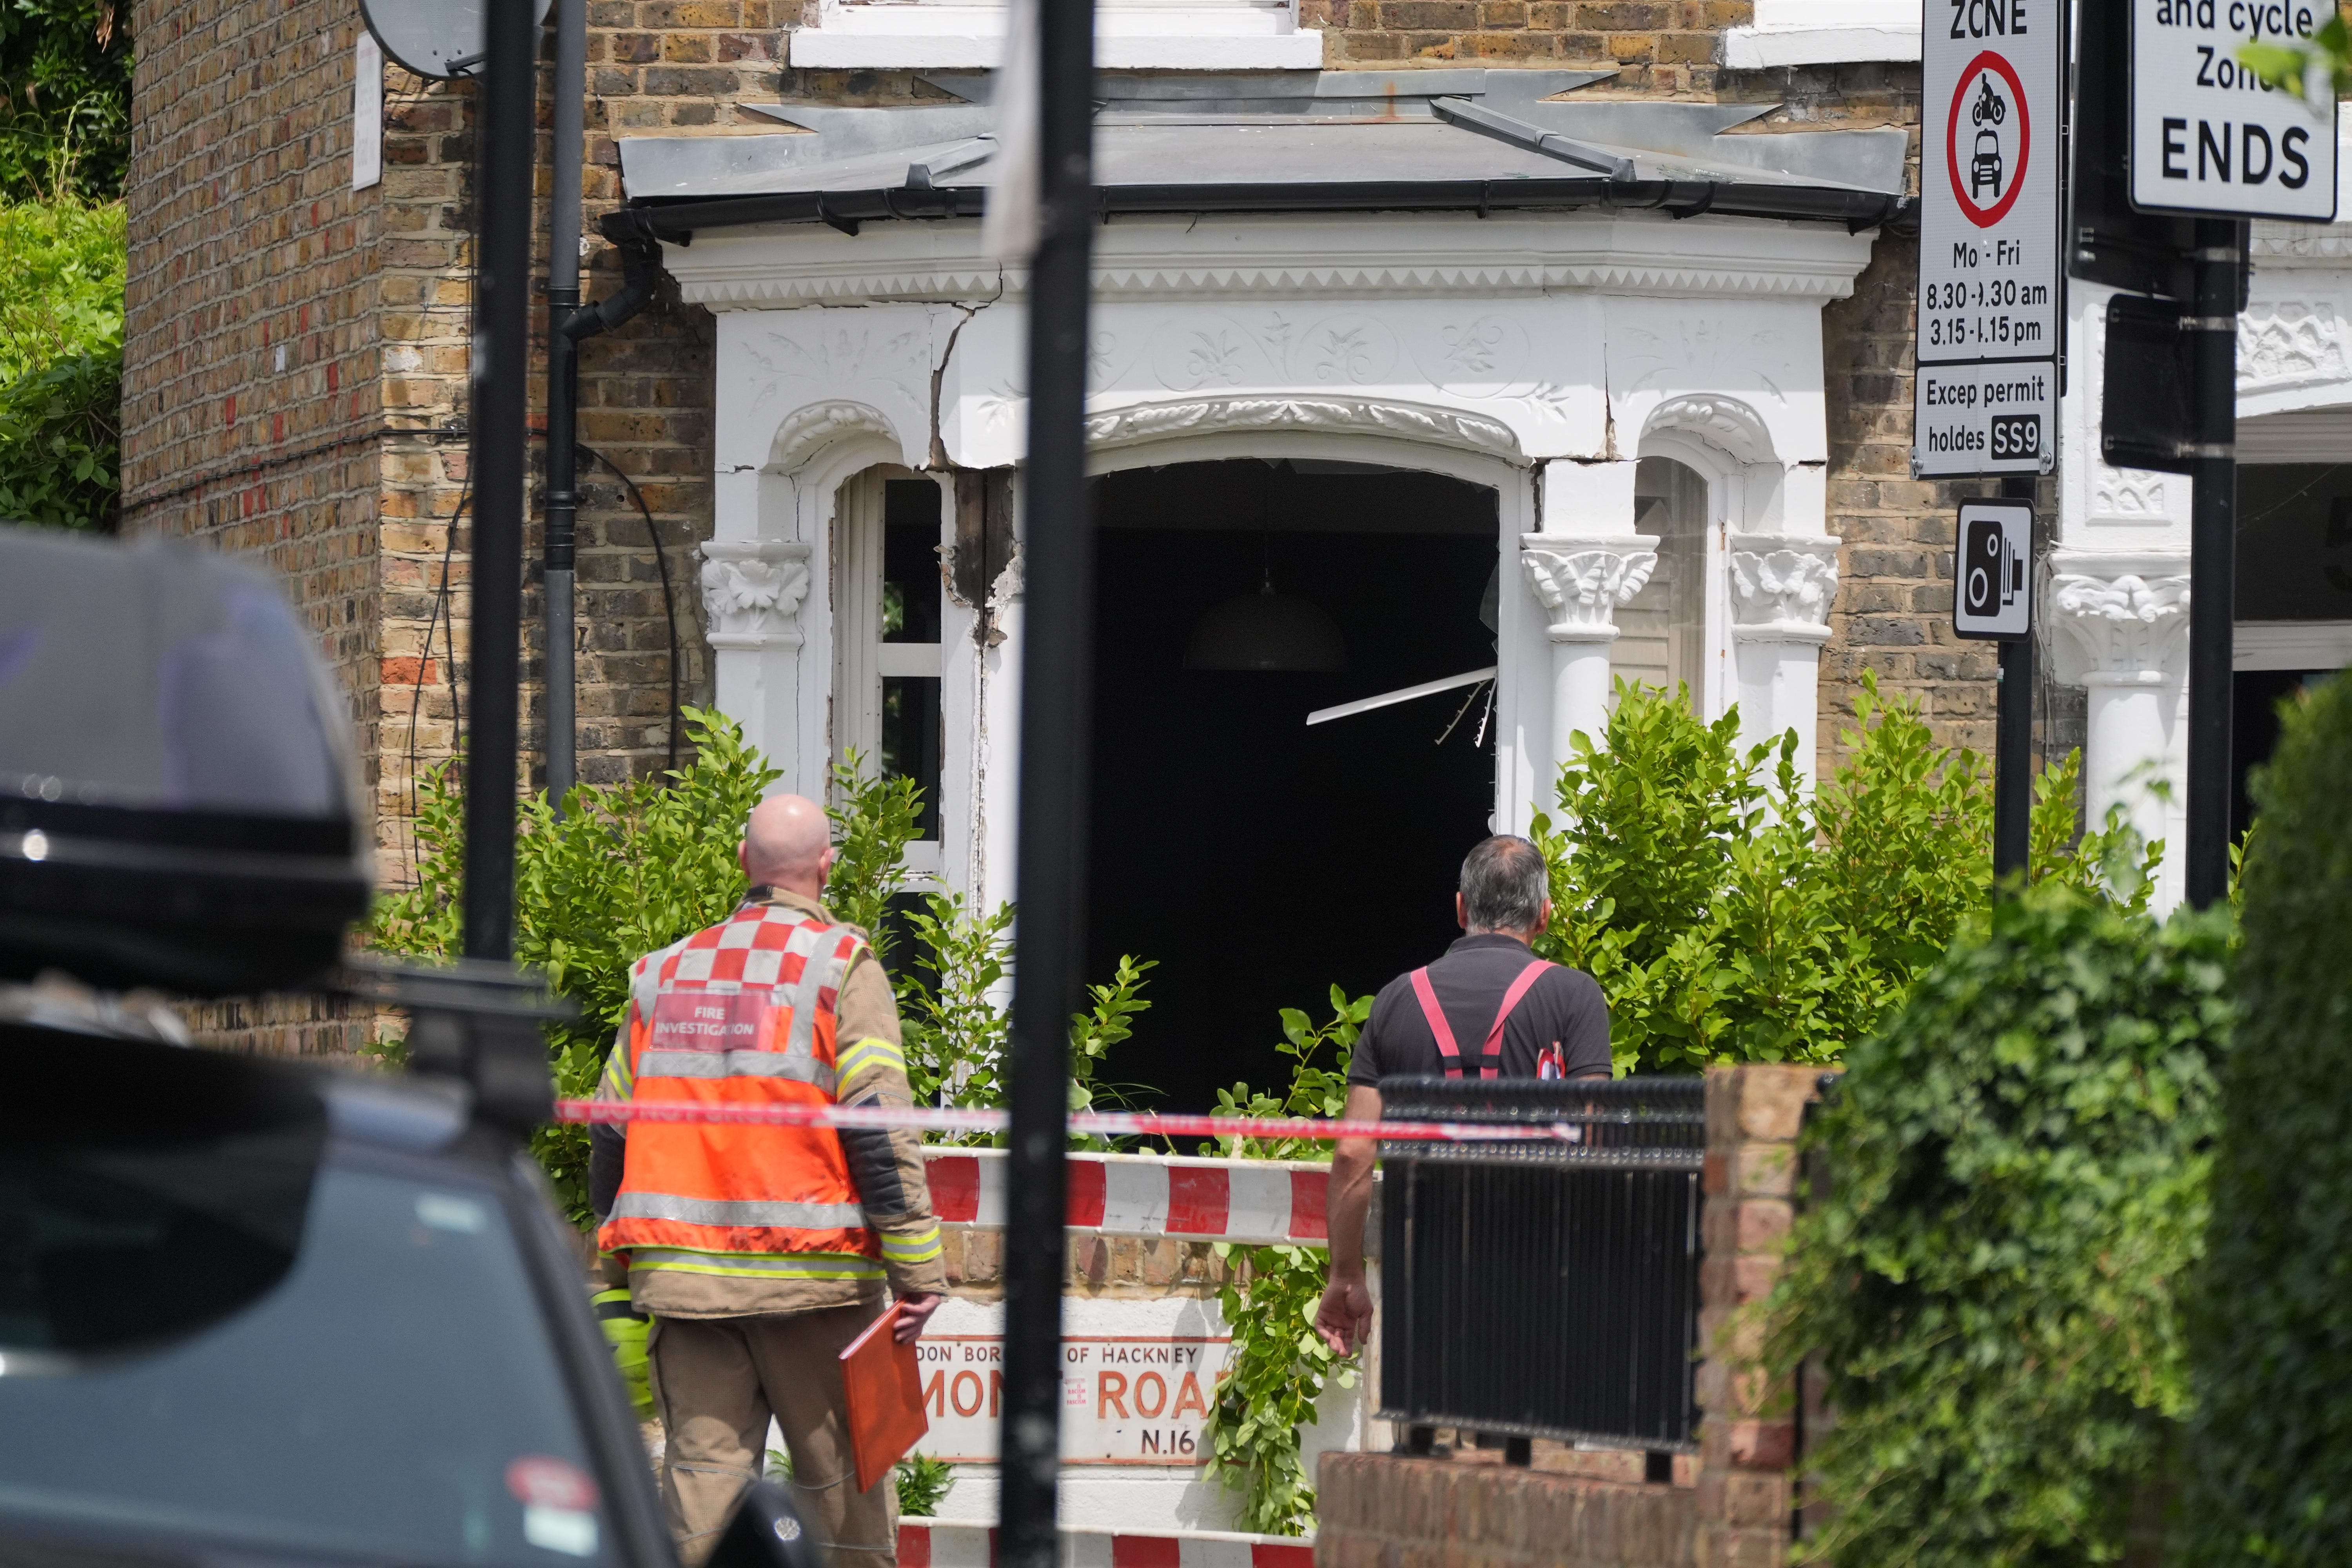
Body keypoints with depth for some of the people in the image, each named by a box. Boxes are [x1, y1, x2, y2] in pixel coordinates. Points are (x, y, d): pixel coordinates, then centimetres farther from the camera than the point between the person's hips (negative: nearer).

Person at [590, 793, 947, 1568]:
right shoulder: (839, 965, -2)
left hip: (681, 1271, 4)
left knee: (701, 1473, 2)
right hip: (810, 1272, -4)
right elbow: (880, 1127, -11)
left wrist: (621, 1261, 24)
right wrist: (918, 1268, -11)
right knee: (843, 1480, 2)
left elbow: (611, 1130, 15)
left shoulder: (664, 972, 14)